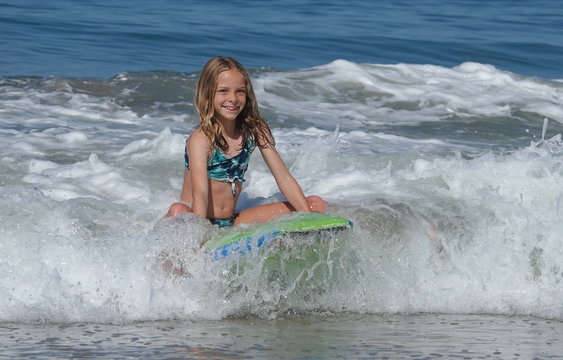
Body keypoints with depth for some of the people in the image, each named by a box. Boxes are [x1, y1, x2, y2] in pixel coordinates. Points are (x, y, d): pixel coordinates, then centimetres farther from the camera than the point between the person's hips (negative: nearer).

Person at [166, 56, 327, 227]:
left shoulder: (255, 130, 1)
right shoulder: (201, 138, -16)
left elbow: (284, 178, -2)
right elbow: (200, 194, -29)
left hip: (232, 223, 6)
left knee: (317, 205, -1)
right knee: (177, 211, -42)